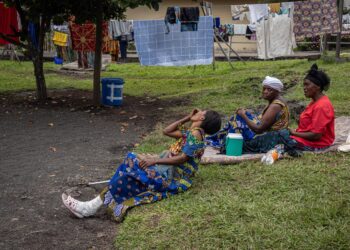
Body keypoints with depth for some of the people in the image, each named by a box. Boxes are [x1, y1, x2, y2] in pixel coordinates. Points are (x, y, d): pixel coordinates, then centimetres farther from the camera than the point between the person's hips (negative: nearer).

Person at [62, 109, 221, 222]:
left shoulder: (195, 133, -10)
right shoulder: (191, 133, 21)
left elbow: (183, 158, -20)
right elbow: (166, 131, 26)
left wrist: (155, 161, -23)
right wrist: (187, 118, 21)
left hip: (172, 177, -10)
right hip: (168, 172, 10)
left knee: (131, 169, -21)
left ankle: (93, 206, -17)